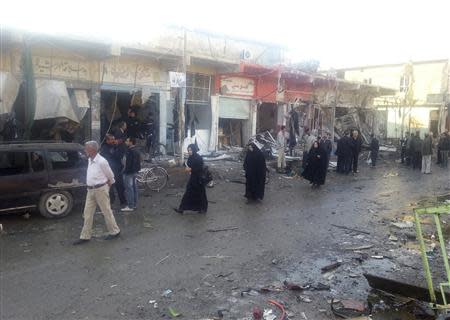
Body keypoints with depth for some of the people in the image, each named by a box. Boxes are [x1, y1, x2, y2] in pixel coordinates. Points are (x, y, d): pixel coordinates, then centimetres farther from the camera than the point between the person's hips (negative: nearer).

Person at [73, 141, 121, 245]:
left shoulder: (101, 161, -18)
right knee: (87, 213, 9)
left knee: (106, 211, 4)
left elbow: (110, 176, -7)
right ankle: (85, 236, 17)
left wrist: (107, 185, 6)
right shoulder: (90, 160, 7)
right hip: (90, 190, 8)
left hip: (100, 189, -8)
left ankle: (114, 231, 20)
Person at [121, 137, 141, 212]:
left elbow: (128, 163, -22)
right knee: (134, 188, 13)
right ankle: (134, 204, 20)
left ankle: (130, 206, -5)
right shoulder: (136, 151, 13)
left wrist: (125, 171, -17)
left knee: (129, 189, -7)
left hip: (129, 172, -10)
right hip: (134, 172, 10)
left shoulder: (130, 151, -18)